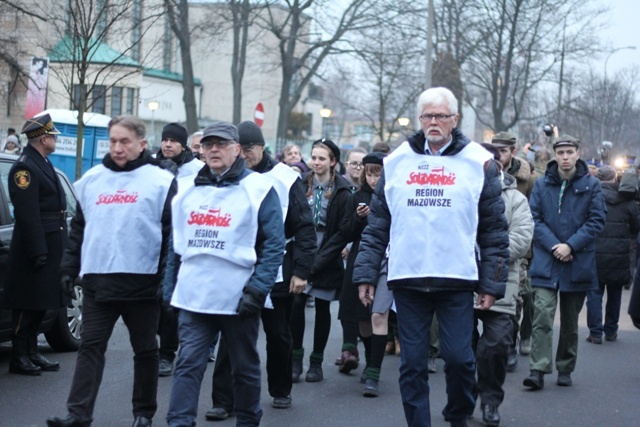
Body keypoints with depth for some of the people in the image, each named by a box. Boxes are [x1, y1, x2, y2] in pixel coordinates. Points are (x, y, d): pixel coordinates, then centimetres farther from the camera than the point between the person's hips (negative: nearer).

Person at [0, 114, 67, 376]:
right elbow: (27, 214, -20)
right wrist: (37, 251, -22)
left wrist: (55, 247, 17)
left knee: (40, 304, 14)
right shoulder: (24, 167, -14)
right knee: (28, 305, -4)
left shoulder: (43, 164, 16)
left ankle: (32, 353, 21)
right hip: (35, 245, -9)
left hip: (50, 245, 9)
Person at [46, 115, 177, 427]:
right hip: (97, 280, 3)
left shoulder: (160, 181, -3)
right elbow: (78, 229, 16)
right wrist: (69, 268, 11)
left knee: (145, 349, 9)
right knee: (90, 347, 0)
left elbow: (172, 233, -5)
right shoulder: (92, 179, 10)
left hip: (143, 281, -3)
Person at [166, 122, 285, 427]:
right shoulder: (186, 188, 10)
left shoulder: (258, 189, -4)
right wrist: (168, 286, 11)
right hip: (193, 296, 3)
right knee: (188, 364, -4)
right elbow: (175, 242, 17)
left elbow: (274, 244, -8)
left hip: (239, 298, -3)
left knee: (245, 367, 11)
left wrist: (257, 290, -15)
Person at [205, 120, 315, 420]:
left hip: (277, 274, -1)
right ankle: (223, 400, 3)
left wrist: (301, 271, -10)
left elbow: (305, 227, -4)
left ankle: (281, 391, 30)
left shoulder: (284, 179, -5)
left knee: (278, 335, 13)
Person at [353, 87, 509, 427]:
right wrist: (365, 274, 4)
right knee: (412, 363, 4)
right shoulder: (396, 162, 8)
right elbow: (377, 225, 10)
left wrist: (492, 283, -3)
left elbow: (494, 229, 2)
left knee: (458, 357, -1)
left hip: (457, 280, -2)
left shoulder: (478, 162, 2)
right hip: (407, 280, 2)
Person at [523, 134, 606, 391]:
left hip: (578, 262, 1)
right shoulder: (542, 185, 4)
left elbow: (596, 221, -3)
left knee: (570, 321, 11)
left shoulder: (591, 185, 2)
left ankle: (565, 369, 23)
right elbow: (534, 218, 0)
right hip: (546, 262, -1)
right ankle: (538, 370, -15)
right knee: (542, 316, -13)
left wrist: (570, 246, -13)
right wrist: (553, 245, -13)